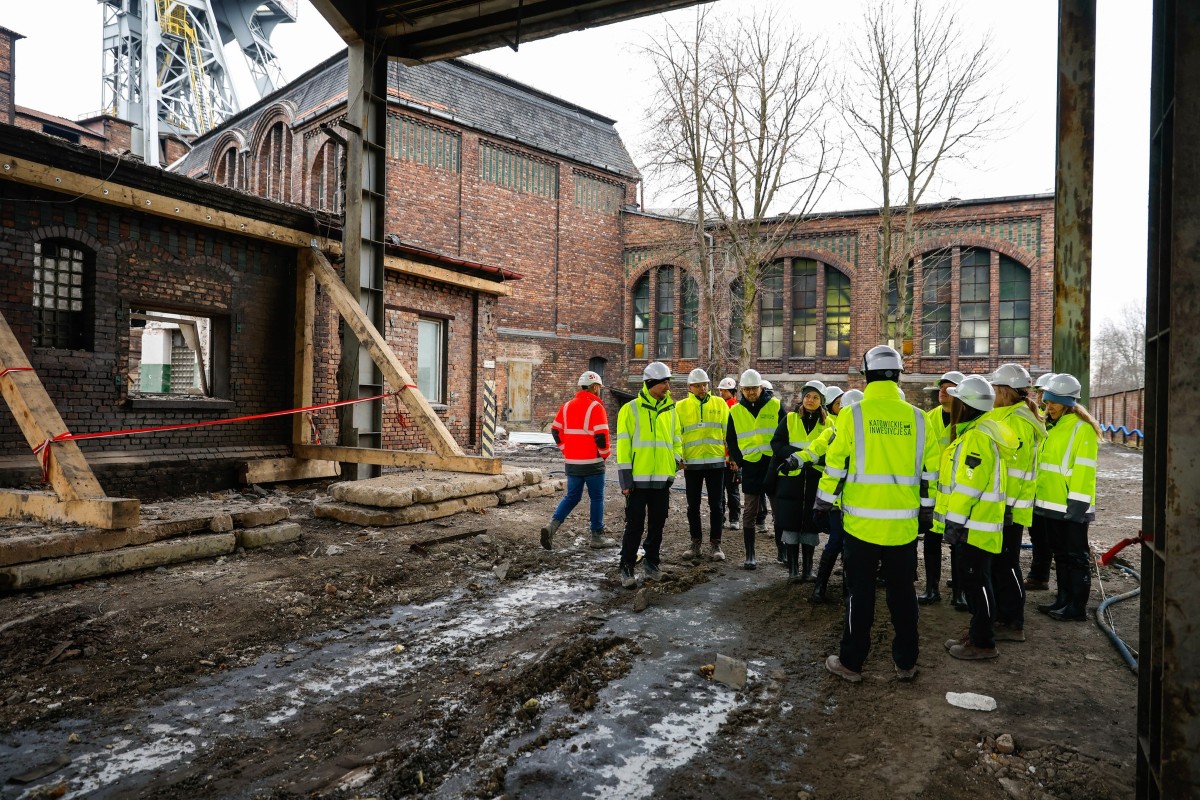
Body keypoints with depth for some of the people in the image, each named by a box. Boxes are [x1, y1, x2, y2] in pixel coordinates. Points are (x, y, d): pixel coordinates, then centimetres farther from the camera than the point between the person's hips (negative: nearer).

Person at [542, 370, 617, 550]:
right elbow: (601, 436, -18)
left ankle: (552, 525, -4)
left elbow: (555, 430, 11)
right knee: (597, 498, 7)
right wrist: (605, 453, -3)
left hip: (572, 462, 6)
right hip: (593, 462, -6)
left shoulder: (567, 406, 8)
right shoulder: (596, 407, -12)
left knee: (571, 497, 14)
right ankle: (597, 536, 14)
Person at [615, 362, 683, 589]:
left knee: (657, 524, 13)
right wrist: (625, 477, -10)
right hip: (638, 478, -4)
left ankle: (652, 561, 29)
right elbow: (623, 444, -6)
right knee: (635, 525, 0)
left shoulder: (670, 410, 9)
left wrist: (677, 458, -2)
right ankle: (627, 566, 11)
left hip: (662, 477, 5)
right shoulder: (631, 409, -5)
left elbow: (676, 438, 18)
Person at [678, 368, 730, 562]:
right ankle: (695, 542, 21)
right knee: (693, 506, 9)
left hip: (716, 462, 0)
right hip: (691, 463, 0)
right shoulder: (681, 407, 2)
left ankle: (715, 544, 15)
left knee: (716, 505, 5)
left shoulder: (719, 404, 4)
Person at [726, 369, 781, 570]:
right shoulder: (735, 411, 5)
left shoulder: (775, 406, 0)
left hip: (773, 464, -1)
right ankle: (750, 555, 9)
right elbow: (731, 440, 13)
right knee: (750, 511, 2)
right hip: (750, 467, 1)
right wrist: (738, 460, 3)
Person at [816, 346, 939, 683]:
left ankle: (851, 661, 15)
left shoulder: (853, 414, -9)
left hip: (862, 520, -3)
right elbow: (929, 469, 7)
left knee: (860, 593, 6)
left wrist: (824, 502, 5)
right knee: (902, 592, 15)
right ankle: (906, 661, 25)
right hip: (903, 522, 3)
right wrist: (925, 507, 19)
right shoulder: (916, 417, 1)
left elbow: (836, 463, -7)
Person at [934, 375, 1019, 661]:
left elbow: (968, 485, -23)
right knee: (969, 580, 18)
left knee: (975, 582, 0)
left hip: (975, 526, -10)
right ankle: (977, 631, 30)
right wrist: (955, 519, 22)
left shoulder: (977, 437, -20)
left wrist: (955, 521, -20)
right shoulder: (974, 432, 14)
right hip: (973, 524, 10)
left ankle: (984, 643, 10)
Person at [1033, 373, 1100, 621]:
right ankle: (1063, 599, 25)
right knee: (1060, 554, 16)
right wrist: (1041, 495, 15)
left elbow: (1084, 470, -18)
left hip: (1071, 506, -8)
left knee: (1076, 556, 1)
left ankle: (1077, 606, 9)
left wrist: (1077, 504, -21)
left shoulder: (1082, 428, -13)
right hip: (1052, 504, 9)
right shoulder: (1056, 428, 14)